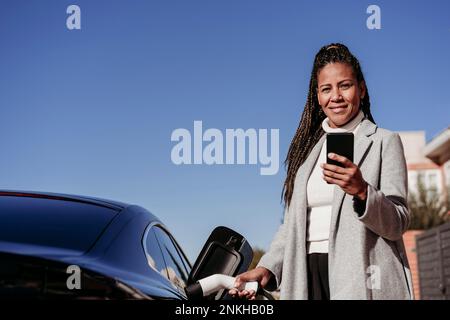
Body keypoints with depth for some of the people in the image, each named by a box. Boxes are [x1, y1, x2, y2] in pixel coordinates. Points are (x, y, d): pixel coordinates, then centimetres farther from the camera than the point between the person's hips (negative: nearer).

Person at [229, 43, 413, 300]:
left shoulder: (384, 141, 2)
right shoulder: (308, 148, 16)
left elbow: (398, 223, -4)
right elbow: (294, 222, 14)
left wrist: (362, 191, -21)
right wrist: (267, 268, 1)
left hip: (360, 279, -4)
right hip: (310, 277, 4)